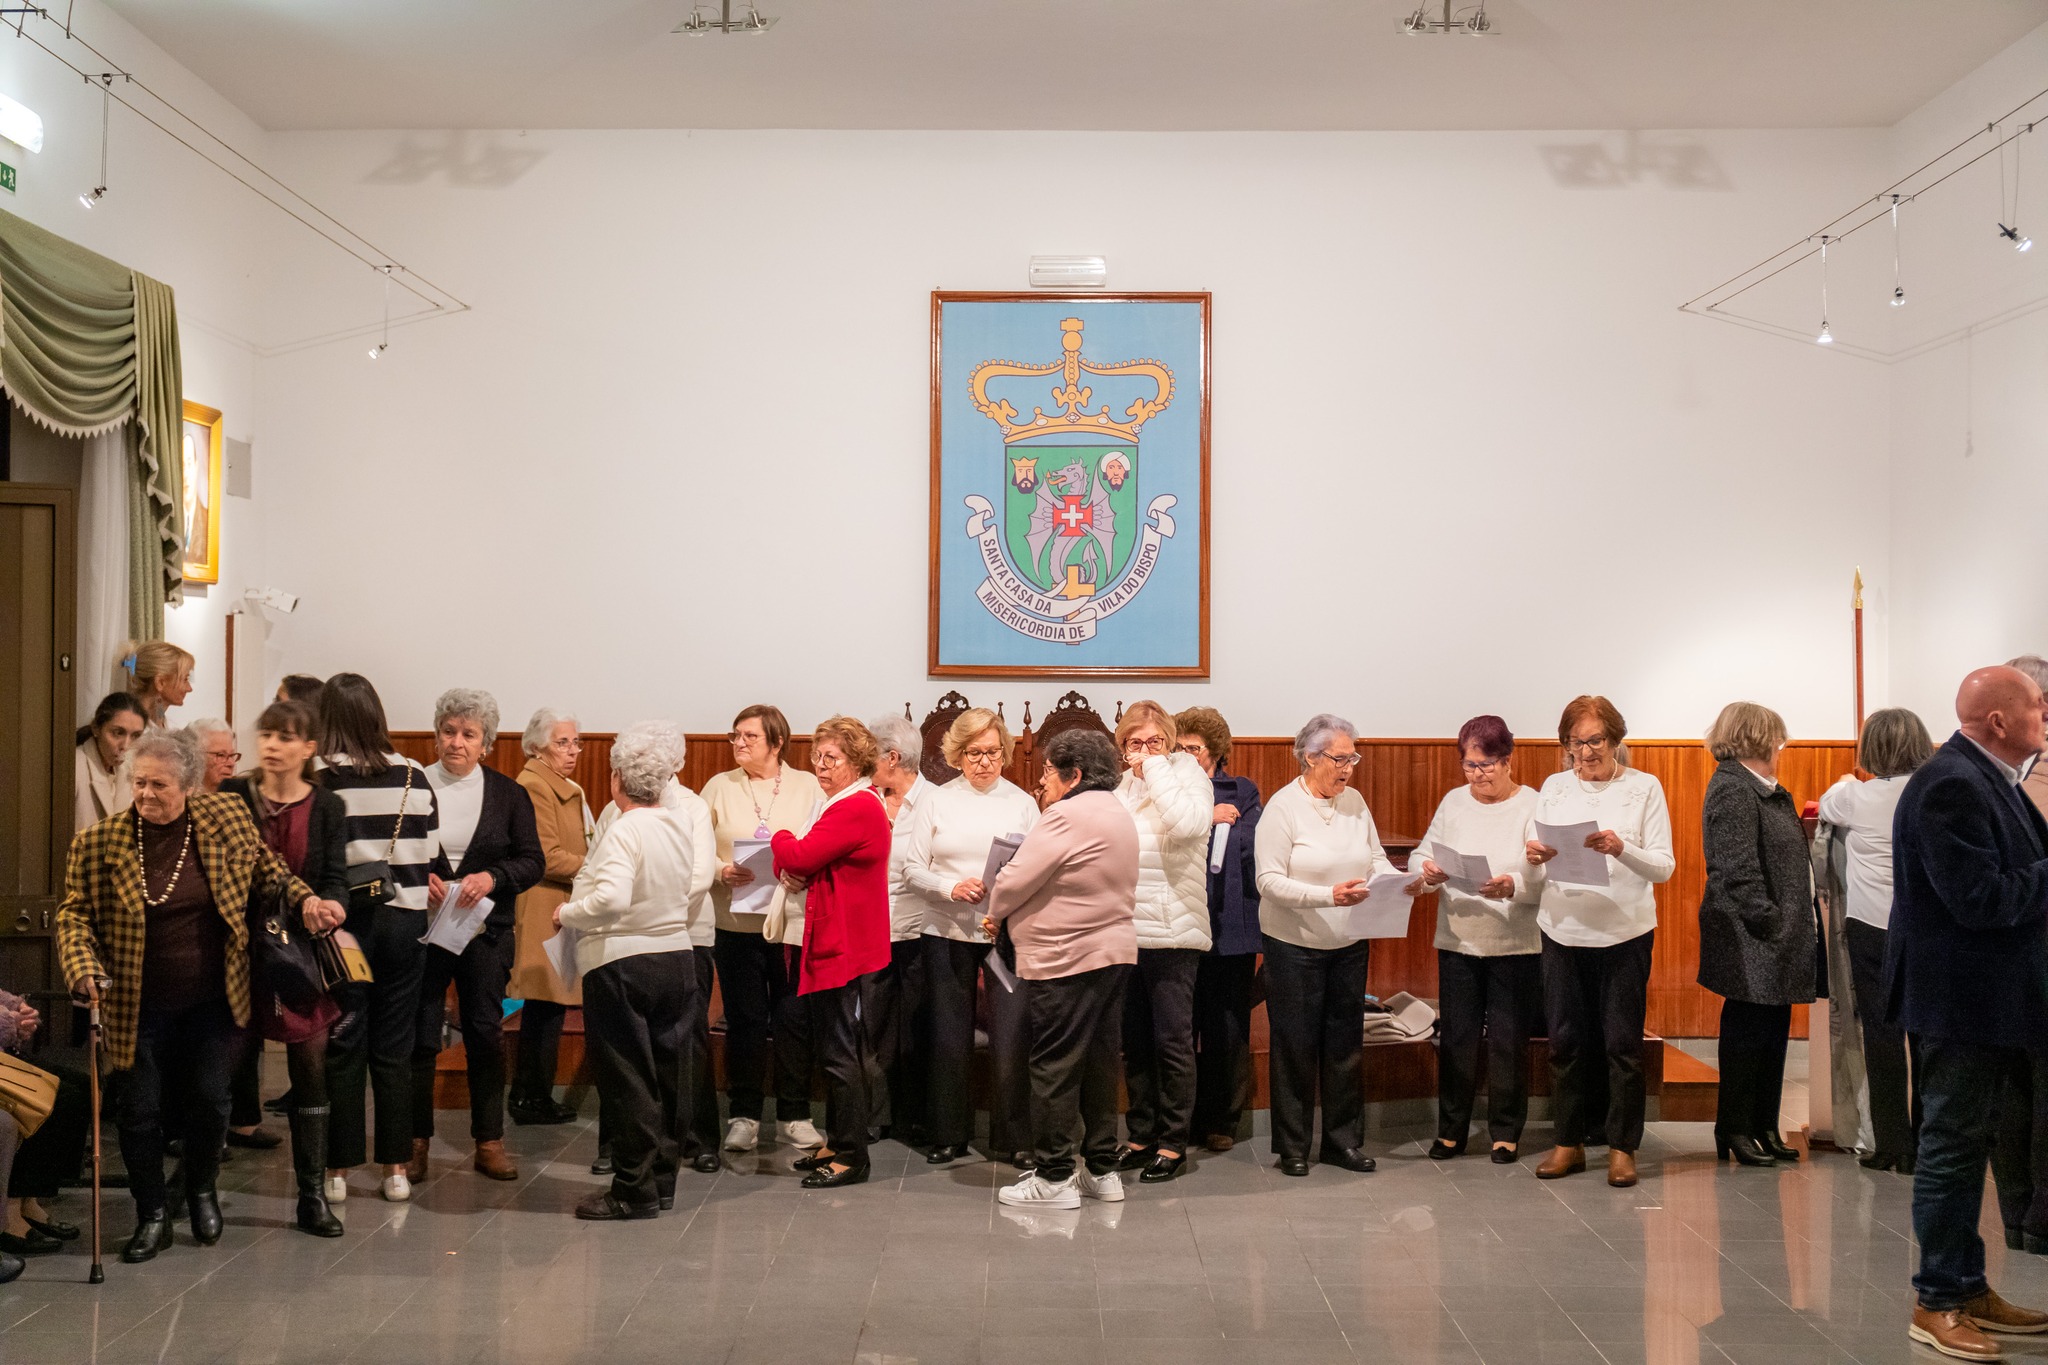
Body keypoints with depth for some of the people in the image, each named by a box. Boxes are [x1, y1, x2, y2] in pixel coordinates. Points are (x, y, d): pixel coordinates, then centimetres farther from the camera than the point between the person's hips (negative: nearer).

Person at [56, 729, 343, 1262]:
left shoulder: (226, 818, -5)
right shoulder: (99, 843, -9)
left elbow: (267, 871, 9)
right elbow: (74, 913, -4)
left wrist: (306, 900, -7)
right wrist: (84, 969, -19)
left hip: (212, 999, 1)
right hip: (140, 1006, -1)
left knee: (210, 1099, 9)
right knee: (139, 1109, 4)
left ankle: (202, 1192, 35)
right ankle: (152, 1216, 21)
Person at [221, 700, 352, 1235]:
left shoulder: (327, 807, 4)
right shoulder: (232, 797, 2)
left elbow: (335, 881, -1)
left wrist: (323, 911, -22)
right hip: (243, 947, 0)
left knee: (311, 1069, 0)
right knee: (235, 1061, 6)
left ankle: (312, 1195, 7)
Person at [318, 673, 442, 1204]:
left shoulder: (318, 781, -9)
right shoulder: (414, 777, 1)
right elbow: (430, 856, 5)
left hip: (343, 922, -3)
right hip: (404, 921, 3)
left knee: (342, 1048, 6)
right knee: (394, 1050, 10)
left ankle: (338, 1170, 12)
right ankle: (396, 1169, 14)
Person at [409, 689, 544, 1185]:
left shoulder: (507, 793, 4)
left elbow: (533, 862, 2)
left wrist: (492, 876, -15)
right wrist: (420, 878, -16)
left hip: (486, 932, 1)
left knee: (486, 1034, 6)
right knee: (419, 1036, 1)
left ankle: (489, 1141, 15)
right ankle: (416, 1140, 12)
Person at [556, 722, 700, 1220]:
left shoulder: (625, 830, -18)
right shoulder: (680, 823, 4)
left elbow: (612, 899, -30)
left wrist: (568, 913, -14)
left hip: (621, 965, -7)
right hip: (676, 957, 7)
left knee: (627, 1080, 1)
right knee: (667, 1076, 13)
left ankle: (634, 1189, 6)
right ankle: (663, 1179, 22)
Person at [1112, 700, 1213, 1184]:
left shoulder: (1186, 773, -2)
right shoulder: (1122, 786, 12)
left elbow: (1189, 823, -24)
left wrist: (1155, 768, -16)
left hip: (1172, 932, -6)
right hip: (1124, 931, 6)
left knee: (1172, 1040, -2)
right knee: (1134, 1042, 12)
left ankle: (1173, 1143, 7)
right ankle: (1141, 1136, 23)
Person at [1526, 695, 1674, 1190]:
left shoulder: (1644, 788, 1)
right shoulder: (1553, 788, 9)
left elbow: (1664, 867, -6)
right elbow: (1533, 874, 8)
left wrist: (1621, 848, -24)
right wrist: (1534, 860, -16)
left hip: (1624, 932, -3)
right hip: (1563, 930, 3)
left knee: (1622, 1042, 1)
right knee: (1566, 1040, 6)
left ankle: (1622, 1146, 11)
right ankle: (1569, 1142, 17)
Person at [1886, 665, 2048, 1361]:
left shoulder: (1990, 778, 11)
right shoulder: (1951, 785, -21)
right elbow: (1978, 898, -25)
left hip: (1988, 997, 10)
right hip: (1958, 997, -10)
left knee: (1968, 1141, 16)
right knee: (1953, 1144, -1)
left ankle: (1969, 1288, 27)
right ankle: (1937, 1303, 9)